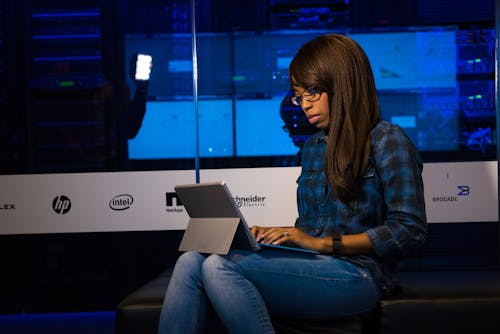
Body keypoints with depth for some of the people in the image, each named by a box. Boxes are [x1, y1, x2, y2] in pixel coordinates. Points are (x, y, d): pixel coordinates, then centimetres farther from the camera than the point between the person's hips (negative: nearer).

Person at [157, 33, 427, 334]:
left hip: (356, 273, -7)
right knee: (191, 261, -19)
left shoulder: (386, 140, 0)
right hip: (314, 267, 7)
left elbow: (411, 231, -9)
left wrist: (323, 243, -13)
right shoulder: (313, 146, 22)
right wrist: (274, 234, 2)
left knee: (220, 266, -28)